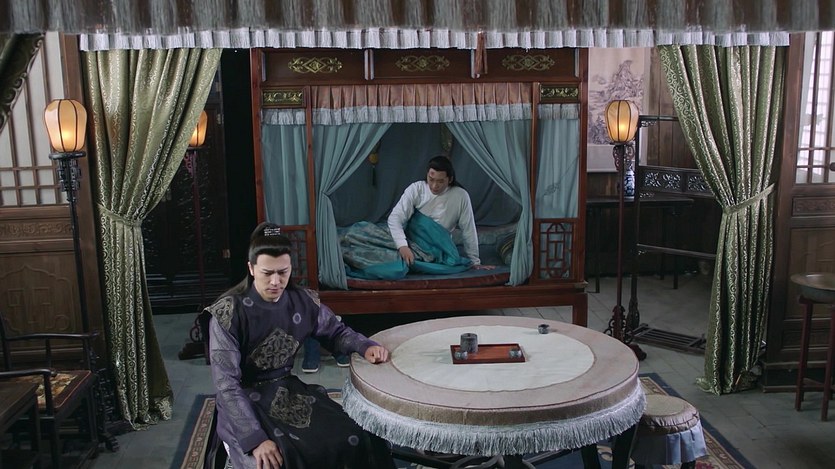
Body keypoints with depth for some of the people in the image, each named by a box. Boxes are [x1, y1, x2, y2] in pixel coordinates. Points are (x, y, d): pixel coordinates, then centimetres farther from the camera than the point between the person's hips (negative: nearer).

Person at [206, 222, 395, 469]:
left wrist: (366, 346, -8)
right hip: (244, 400, -4)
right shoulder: (228, 313, -19)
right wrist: (255, 438, -28)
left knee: (355, 441, -12)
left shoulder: (303, 300, -5)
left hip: (289, 388, 4)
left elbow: (335, 331, 12)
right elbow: (227, 383, -20)